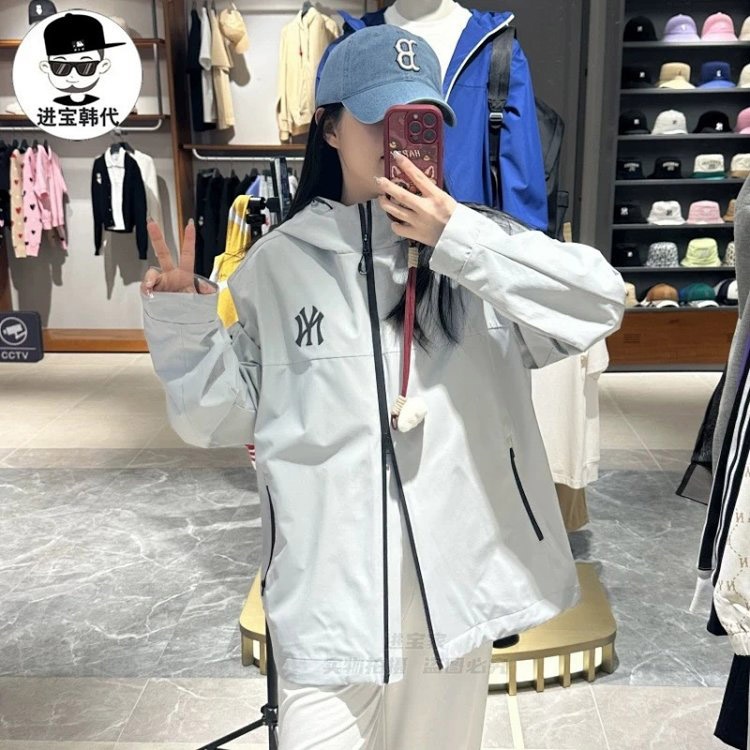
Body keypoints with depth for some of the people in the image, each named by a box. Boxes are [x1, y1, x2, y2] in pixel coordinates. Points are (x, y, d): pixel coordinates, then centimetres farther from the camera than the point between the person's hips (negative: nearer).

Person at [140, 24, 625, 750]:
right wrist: (181, 326, -10)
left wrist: (461, 240, -20)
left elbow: (601, 300, -14)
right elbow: (227, 415, 6)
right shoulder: (277, 261, 0)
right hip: (328, 587, -1)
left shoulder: (473, 247, 0)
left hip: (455, 575, 2)